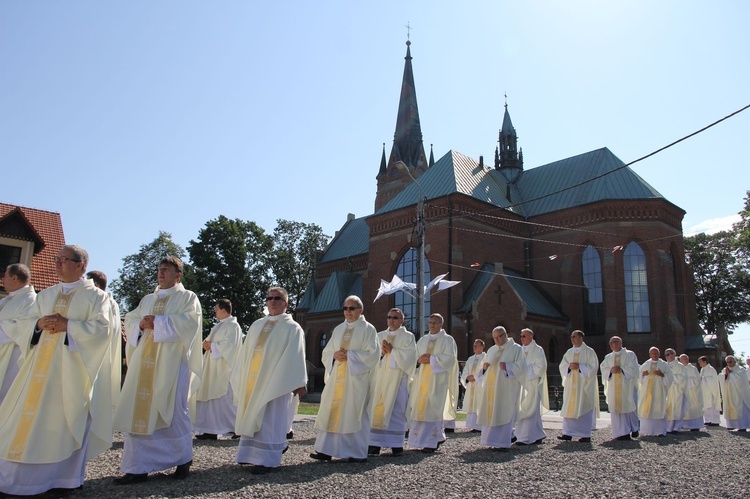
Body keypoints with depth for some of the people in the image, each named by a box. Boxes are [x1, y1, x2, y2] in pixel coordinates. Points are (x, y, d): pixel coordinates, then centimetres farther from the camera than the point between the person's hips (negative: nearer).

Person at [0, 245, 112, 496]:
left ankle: (67, 476, 9)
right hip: (42, 363, 5)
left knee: (68, 416, -2)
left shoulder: (95, 295, 0)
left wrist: (67, 325, -18)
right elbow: (25, 322, 15)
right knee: (31, 414, 6)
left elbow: (100, 327, -10)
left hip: (72, 365, -5)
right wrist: (40, 323, -6)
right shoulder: (45, 294, 17)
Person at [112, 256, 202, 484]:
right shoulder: (148, 299, 23)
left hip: (172, 361, -5)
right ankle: (138, 467, 6)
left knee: (172, 411, -4)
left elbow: (190, 320, -11)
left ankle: (184, 459, 14)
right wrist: (141, 324, -6)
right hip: (145, 361, 6)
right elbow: (130, 320, 16)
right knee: (138, 411, -1)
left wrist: (158, 321, -14)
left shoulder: (187, 297, 6)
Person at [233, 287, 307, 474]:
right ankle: (251, 453, 18)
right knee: (252, 416, 8)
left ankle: (266, 459, 0)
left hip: (275, 380, -6)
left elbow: (296, 356, -7)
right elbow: (245, 352, 19)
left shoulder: (292, 328, 0)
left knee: (269, 419, -5)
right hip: (252, 378, 6)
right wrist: (240, 377, 16)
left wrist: (299, 383, -13)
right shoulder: (257, 325, 16)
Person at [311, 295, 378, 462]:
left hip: (356, 378, -5)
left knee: (354, 413, -3)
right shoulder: (338, 329, 16)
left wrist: (349, 355, -15)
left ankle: (358, 452, 7)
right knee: (331, 411, 2)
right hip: (336, 377, 5)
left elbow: (372, 354, -9)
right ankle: (326, 450, 8)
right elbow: (326, 353, 15)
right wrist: (335, 355, -7)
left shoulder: (368, 329, 1)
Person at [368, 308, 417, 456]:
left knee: (396, 410, -3)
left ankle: (396, 444, 5)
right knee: (377, 408, -1)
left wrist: (392, 351, -11)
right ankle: (375, 444, 3)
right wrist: (381, 352, -7)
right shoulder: (380, 336, 15)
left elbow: (409, 357, -8)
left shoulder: (408, 337, 3)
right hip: (380, 377, 4)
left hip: (398, 378, -3)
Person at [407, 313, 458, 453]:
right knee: (421, 407, 2)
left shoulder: (447, 339, 3)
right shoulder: (422, 340, 18)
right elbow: (415, 356, 16)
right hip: (423, 377, 6)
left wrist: (431, 359, -15)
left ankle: (431, 442, -6)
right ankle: (438, 436, 15)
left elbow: (450, 358, -9)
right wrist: (419, 359, -6)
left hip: (438, 378, -5)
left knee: (433, 408, -9)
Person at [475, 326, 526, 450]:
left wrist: (507, 366, -20)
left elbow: (521, 366, -7)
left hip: (506, 387, -6)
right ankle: (493, 440, 12)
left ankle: (503, 443, -5)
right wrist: (484, 367, 2)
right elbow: (486, 365, 24)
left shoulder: (516, 349, 1)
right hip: (491, 386, 6)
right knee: (490, 412, 4)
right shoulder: (491, 350, 18)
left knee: (503, 413, -8)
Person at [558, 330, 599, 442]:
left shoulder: (589, 351, -2)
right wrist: (569, 366, -10)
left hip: (584, 385, -5)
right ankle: (568, 433, 5)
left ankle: (586, 435, 3)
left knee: (583, 408, -4)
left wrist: (579, 366, -17)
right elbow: (562, 366, 10)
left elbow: (593, 367, -9)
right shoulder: (569, 352, 13)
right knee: (569, 408, 2)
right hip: (571, 384, 5)